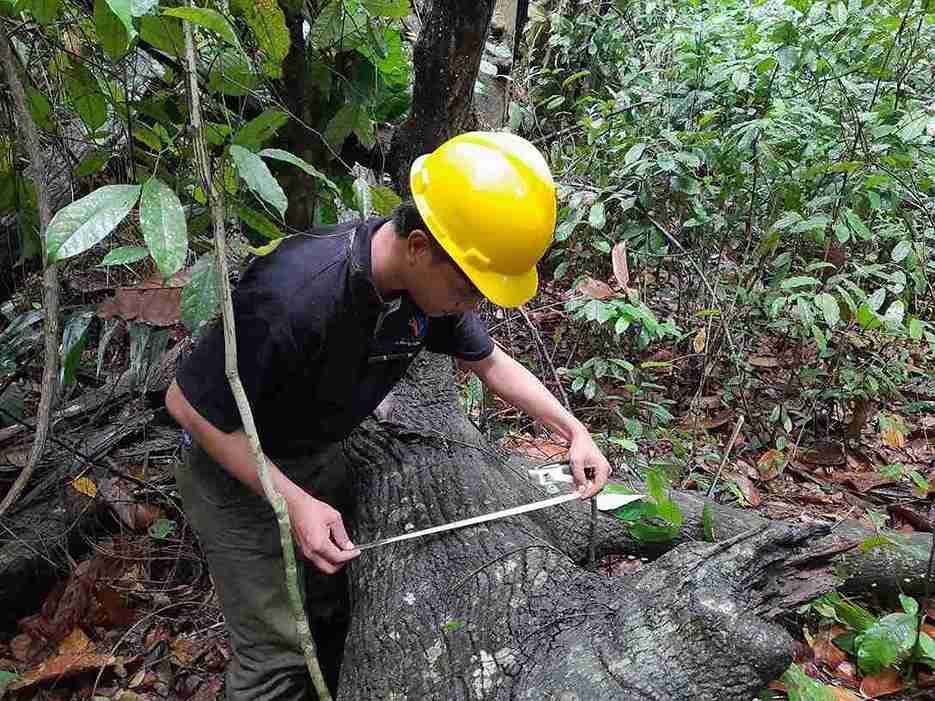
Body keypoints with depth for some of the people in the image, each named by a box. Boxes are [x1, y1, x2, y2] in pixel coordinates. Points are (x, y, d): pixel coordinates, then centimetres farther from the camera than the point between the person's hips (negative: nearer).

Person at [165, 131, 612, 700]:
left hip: (321, 457, 6)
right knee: (278, 653, -1)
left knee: (333, 614, 19)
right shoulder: (295, 295, -39)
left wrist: (573, 429, -6)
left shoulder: (431, 281, -16)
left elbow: (490, 362, 2)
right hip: (239, 470, -6)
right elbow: (188, 404, -27)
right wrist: (295, 501, -28)